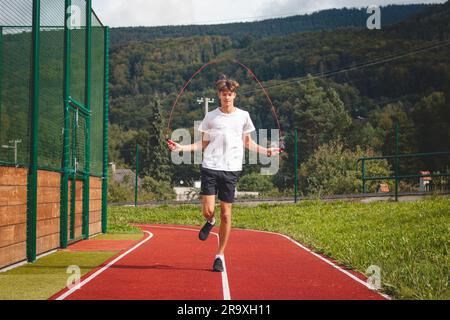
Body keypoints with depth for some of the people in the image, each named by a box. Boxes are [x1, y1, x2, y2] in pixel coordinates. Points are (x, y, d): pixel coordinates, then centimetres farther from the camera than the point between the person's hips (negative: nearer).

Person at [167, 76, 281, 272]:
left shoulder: (243, 116, 8)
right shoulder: (210, 117, 6)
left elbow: (247, 142, 19)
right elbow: (203, 144, 10)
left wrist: (265, 151, 5)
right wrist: (182, 148, -3)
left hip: (231, 170, 1)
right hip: (210, 168, 0)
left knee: (226, 214, 1)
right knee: (208, 210, -11)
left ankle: (220, 255, 14)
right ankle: (210, 222, 29)